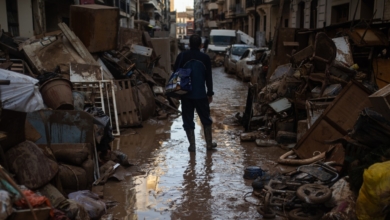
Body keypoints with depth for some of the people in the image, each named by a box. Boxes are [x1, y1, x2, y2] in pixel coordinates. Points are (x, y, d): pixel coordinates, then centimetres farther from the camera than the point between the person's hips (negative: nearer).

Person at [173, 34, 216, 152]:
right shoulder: (205, 58, -2)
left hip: (186, 94, 0)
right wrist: (210, 93, 10)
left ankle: (192, 145, 9)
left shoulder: (182, 56, -3)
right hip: (201, 94, 0)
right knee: (206, 119, 15)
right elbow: (209, 77, 2)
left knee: (188, 120, 7)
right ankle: (209, 143, 21)